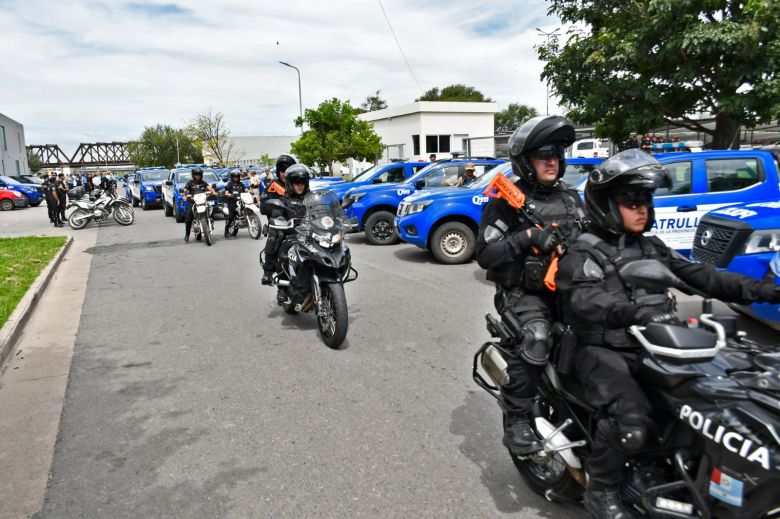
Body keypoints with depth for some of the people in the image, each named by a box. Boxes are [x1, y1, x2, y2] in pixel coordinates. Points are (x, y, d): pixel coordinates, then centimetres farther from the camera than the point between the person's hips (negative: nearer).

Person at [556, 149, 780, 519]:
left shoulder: (651, 248, 17)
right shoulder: (583, 253, -7)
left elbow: (696, 275, 11)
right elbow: (583, 299, -23)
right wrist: (637, 311, -40)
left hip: (651, 346, 8)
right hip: (603, 350, -7)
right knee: (629, 416, -29)